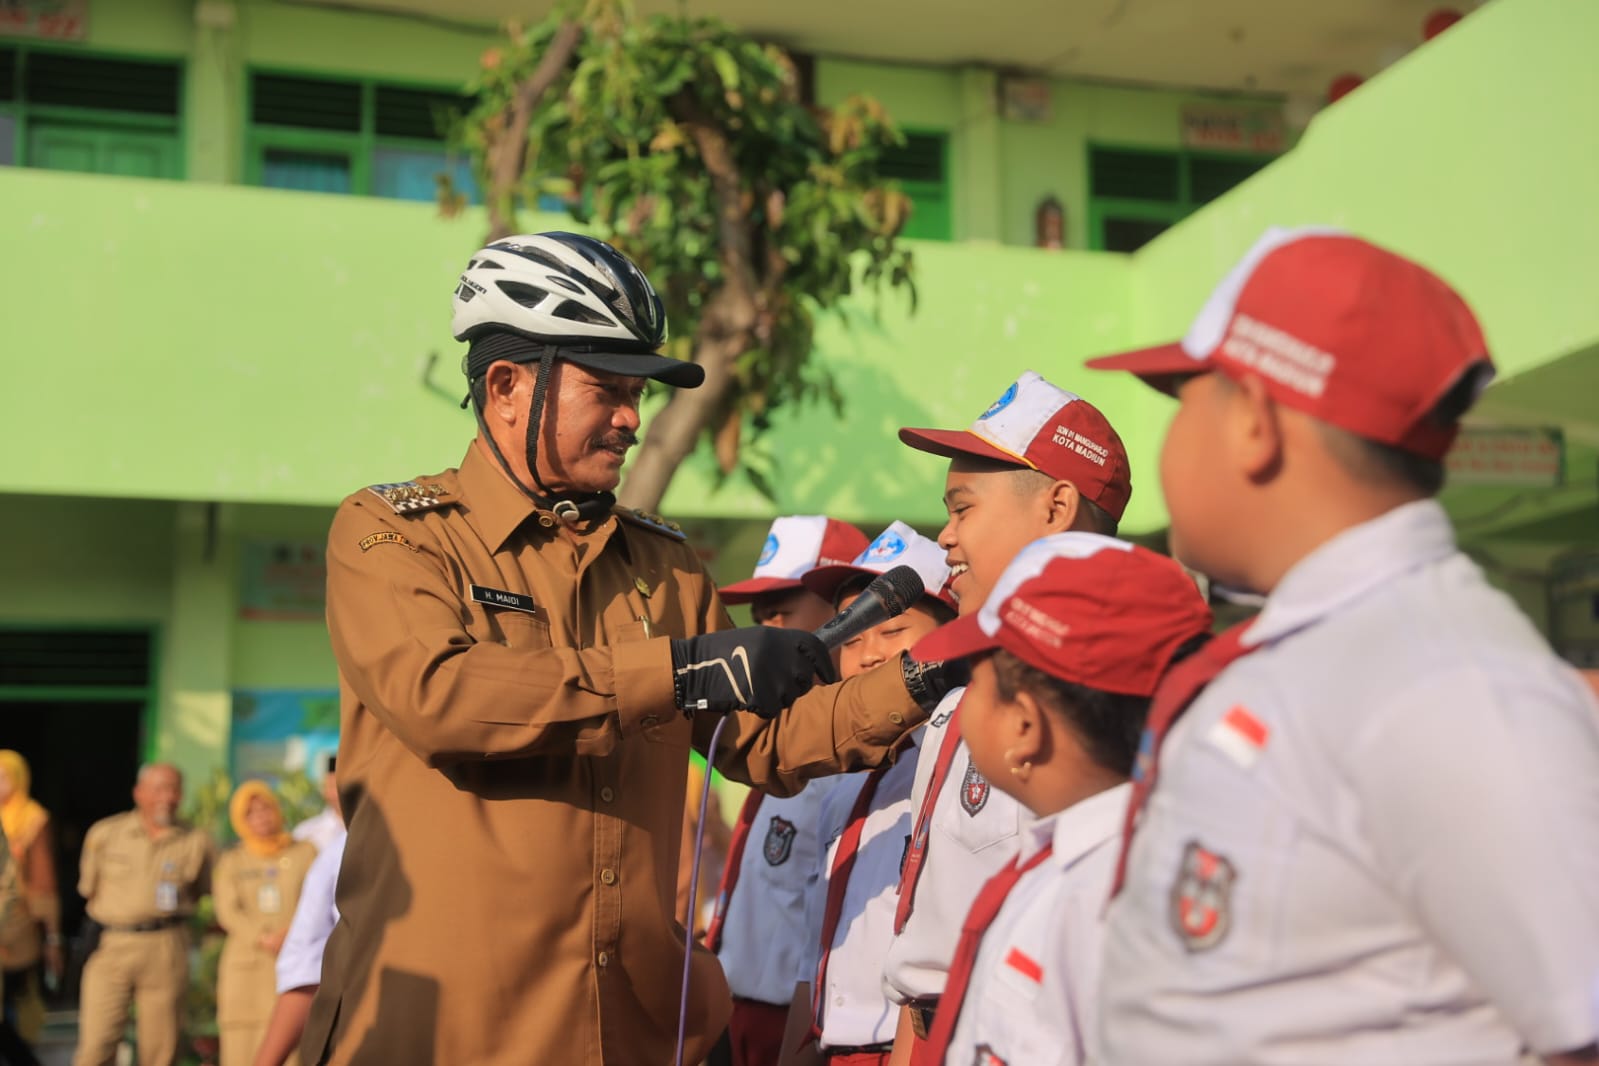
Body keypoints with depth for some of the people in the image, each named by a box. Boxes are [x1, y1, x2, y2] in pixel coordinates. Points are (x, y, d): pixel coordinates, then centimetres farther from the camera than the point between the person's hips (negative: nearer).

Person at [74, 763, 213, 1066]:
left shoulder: (196, 842, 3)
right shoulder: (104, 833, 5)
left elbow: (204, 892, 14)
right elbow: (88, 888, 14)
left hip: (166, 950, 0)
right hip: (110, 946, 0)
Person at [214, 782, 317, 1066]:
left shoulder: (304, 852, 10)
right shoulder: (231, 861, 14)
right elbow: (227, 912, 1)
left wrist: (291, 933, -17)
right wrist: (264, 940, -15)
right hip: (246, 964, 1)